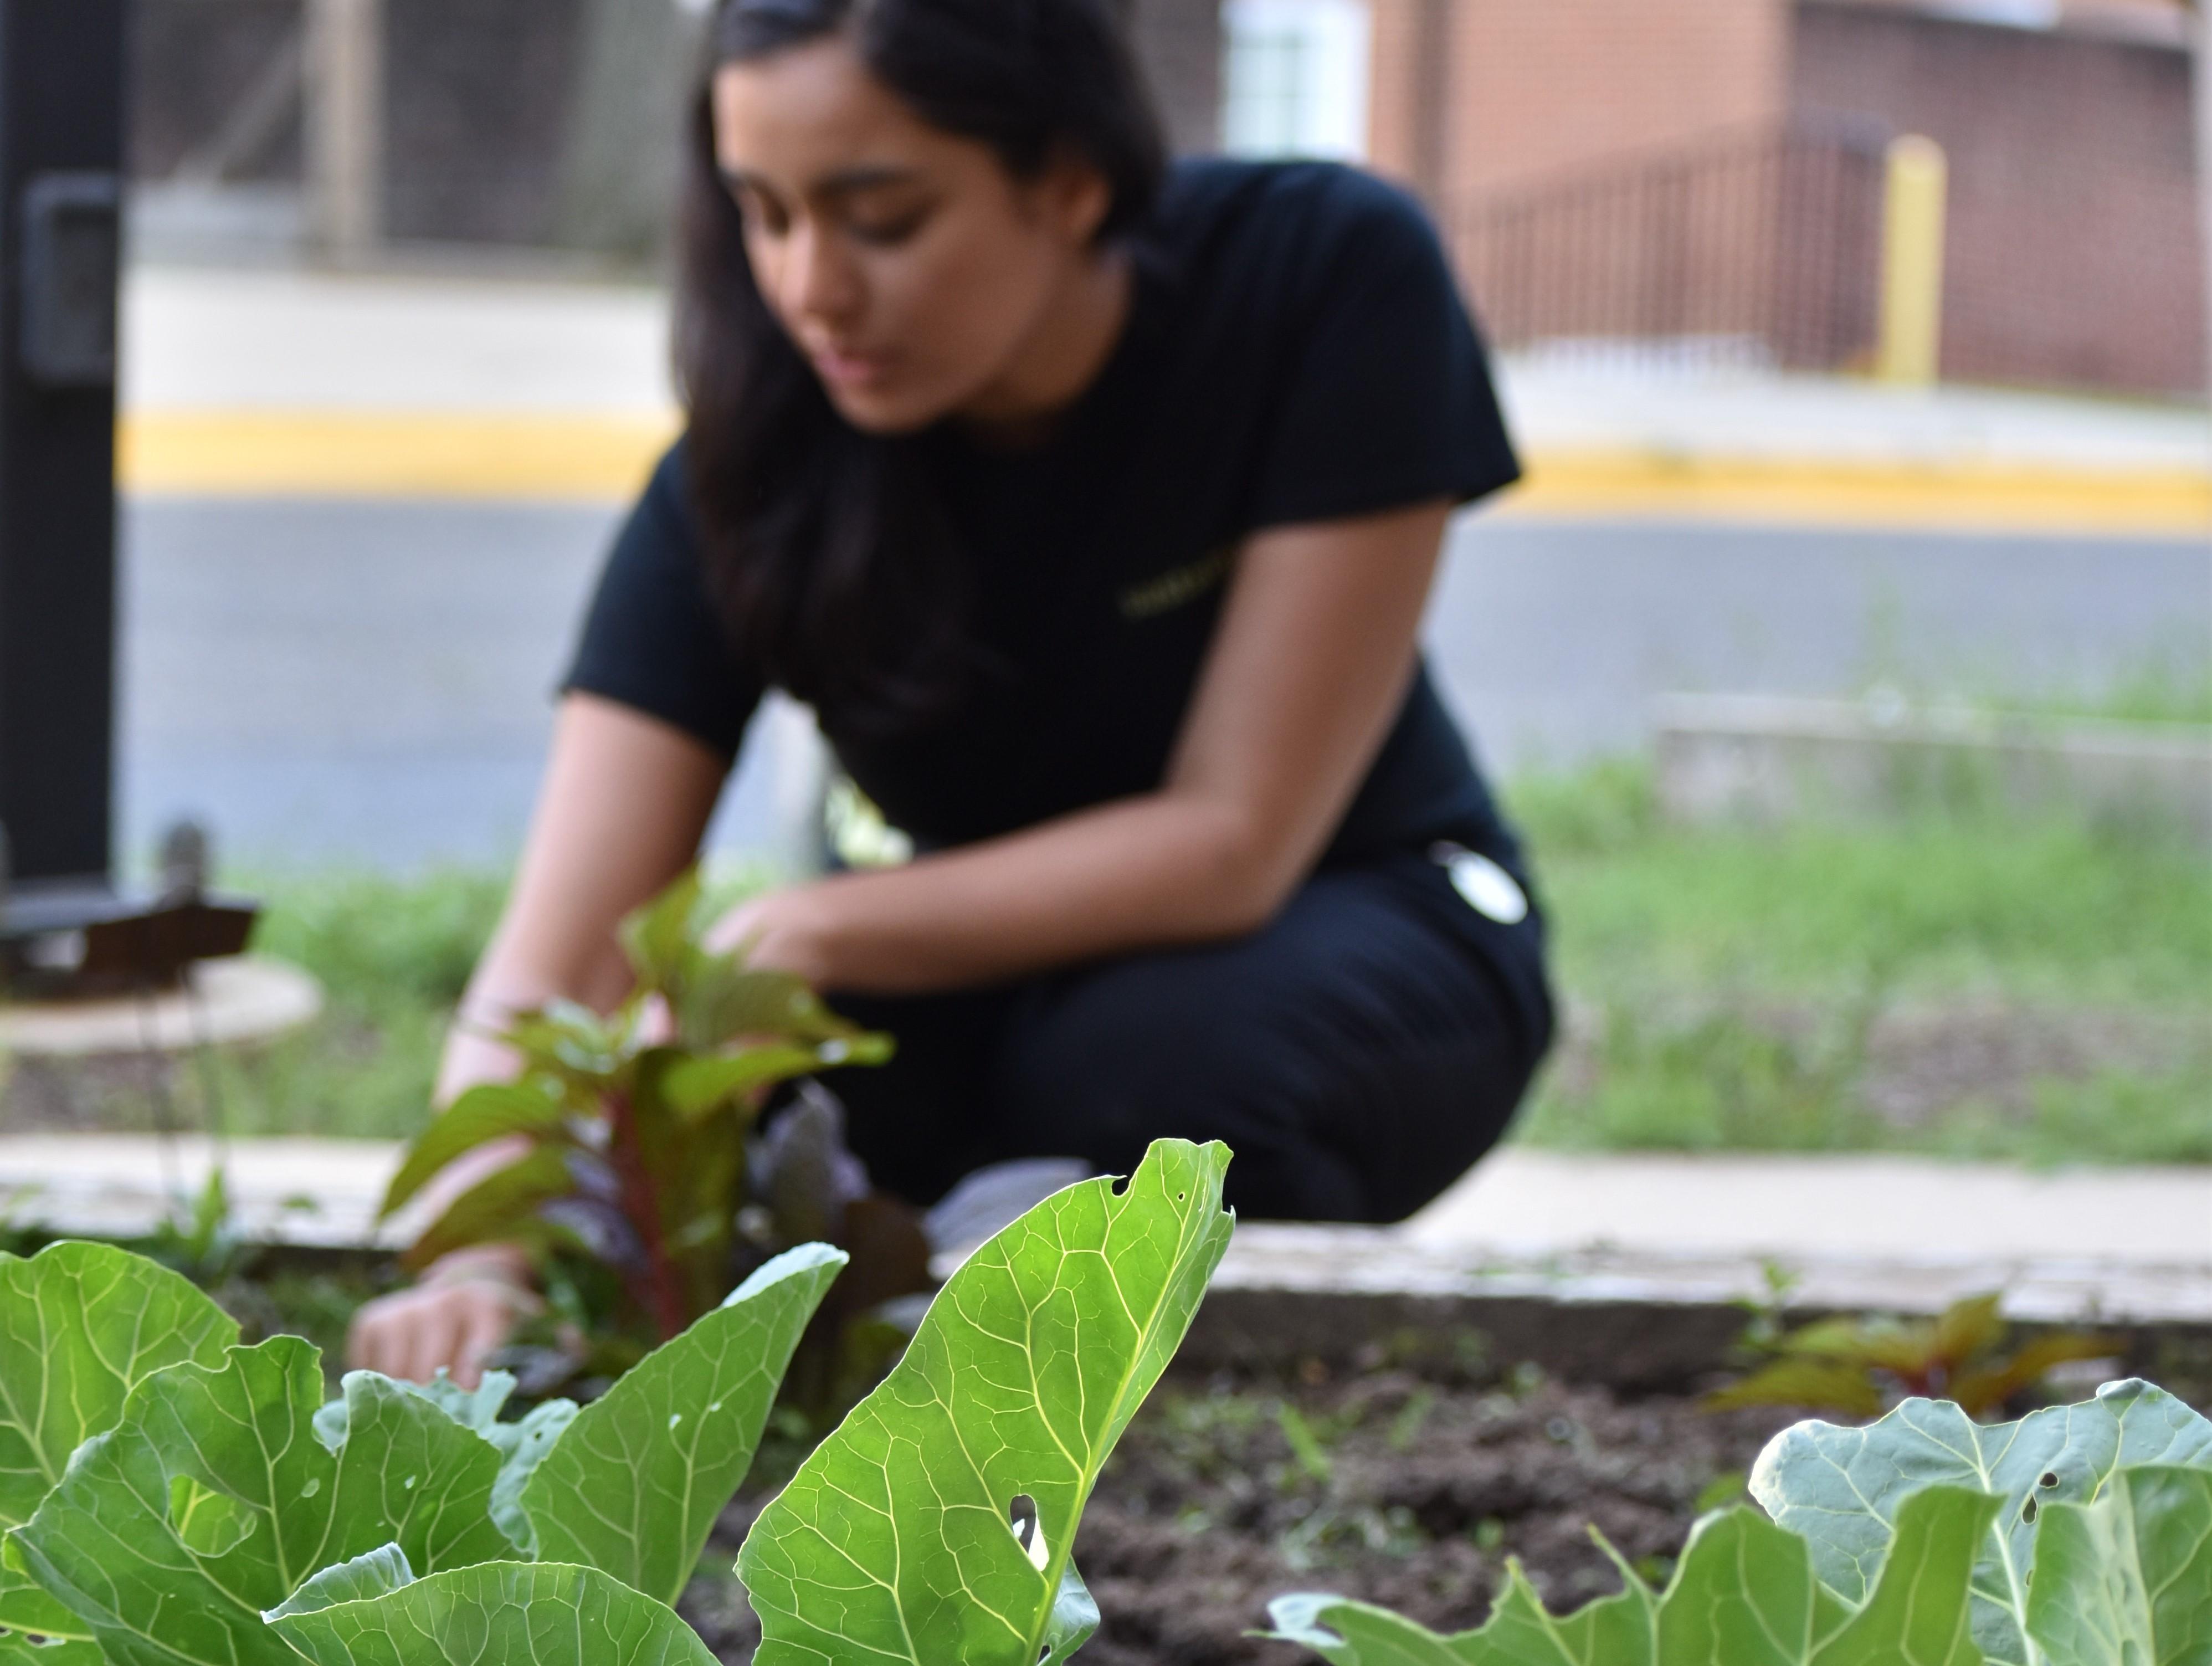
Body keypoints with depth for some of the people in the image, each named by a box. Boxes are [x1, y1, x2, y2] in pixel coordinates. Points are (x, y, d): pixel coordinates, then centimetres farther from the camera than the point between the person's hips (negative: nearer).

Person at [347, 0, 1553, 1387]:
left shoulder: (1337, 282, -26)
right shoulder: (751, 468, -22)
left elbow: (1231, 840, -26)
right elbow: (551, 975, -29)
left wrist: (801, 935, -29)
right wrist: (477, 1264, -48)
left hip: (1350, 923, -2)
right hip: (1000, 980, 2)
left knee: (1149, 1054, -35)